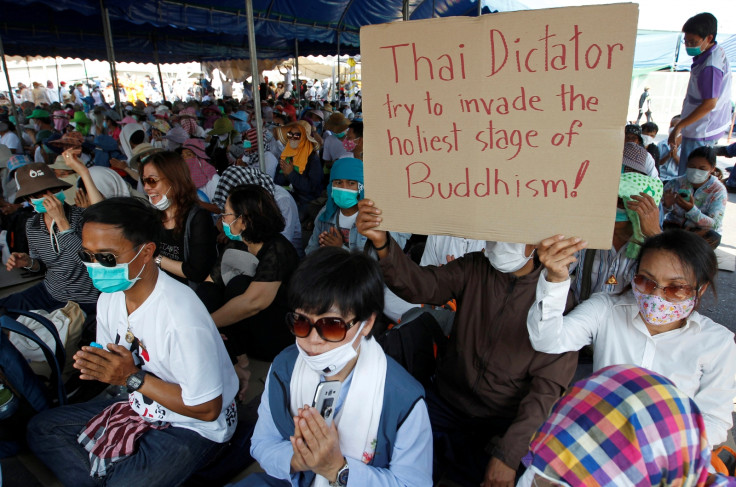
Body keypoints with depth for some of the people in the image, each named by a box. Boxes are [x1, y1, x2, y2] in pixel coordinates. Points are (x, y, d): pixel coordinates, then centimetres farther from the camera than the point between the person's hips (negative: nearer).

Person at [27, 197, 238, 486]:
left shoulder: (180, 317, -32)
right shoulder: (110, 296, -5)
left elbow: (207, 409, -25)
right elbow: (117, 370, 10)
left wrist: (134, 378, -24)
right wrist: (94, 366, -14)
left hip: (195, 426, -8)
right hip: (143, 407, 8)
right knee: (41, 428, 13)